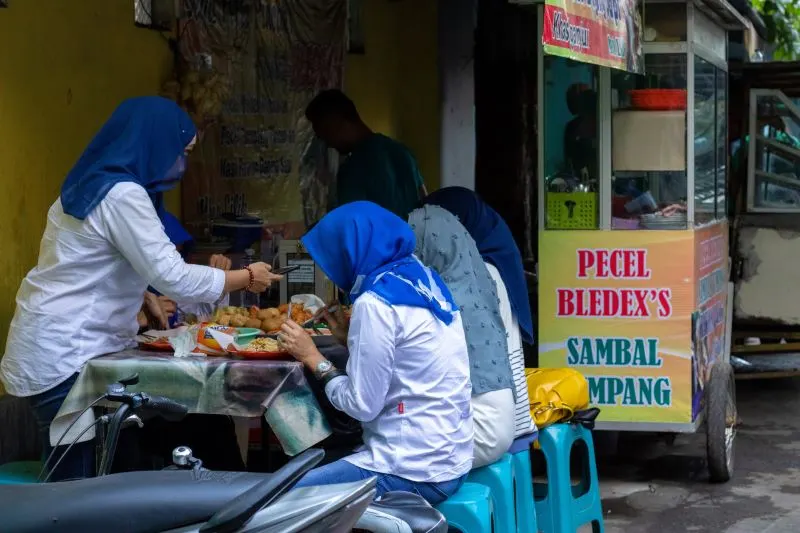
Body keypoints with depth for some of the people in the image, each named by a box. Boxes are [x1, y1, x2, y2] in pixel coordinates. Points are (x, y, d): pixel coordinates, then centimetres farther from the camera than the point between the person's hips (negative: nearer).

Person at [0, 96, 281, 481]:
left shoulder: (94, 184, 13)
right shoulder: (122, 196, -18)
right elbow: (173, 278, -21)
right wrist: (247, 278, -9)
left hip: (60, 347, 10)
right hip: (63, 356, -10)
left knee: (75, 478, 11)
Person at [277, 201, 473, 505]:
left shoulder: (376, 302, -16)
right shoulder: (421, 278, 9)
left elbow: (362, 404, -14)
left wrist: (313, 359, -3)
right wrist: (351, 335, 16)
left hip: (414, 473, -9)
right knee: (310, 468, 20)